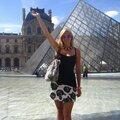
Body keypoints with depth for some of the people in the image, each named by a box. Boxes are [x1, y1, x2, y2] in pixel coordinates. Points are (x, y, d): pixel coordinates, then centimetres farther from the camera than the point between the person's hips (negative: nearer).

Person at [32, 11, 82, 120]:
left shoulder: (76, 51, 0)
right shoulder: (58, 48, 1)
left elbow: (78, 70, 4)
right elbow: (46, 33, -2)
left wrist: (79, 86, 2)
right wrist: (38, 17, -2)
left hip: (70, 84, -2)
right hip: (57, 83, 2)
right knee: (59, 111, 12)